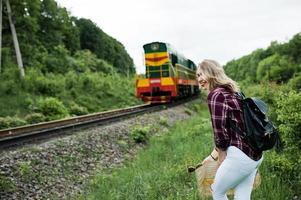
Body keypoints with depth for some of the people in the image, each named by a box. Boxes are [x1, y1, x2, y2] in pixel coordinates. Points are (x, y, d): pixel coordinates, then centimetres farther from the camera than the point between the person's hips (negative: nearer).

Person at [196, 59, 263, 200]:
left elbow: (220, 131, -16)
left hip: (240, 155, -9)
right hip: (255, 154, 9)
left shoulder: (215, 94, -13)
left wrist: (221, 155, 2)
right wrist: (213, 155, 23)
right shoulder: (231, 92, 15)